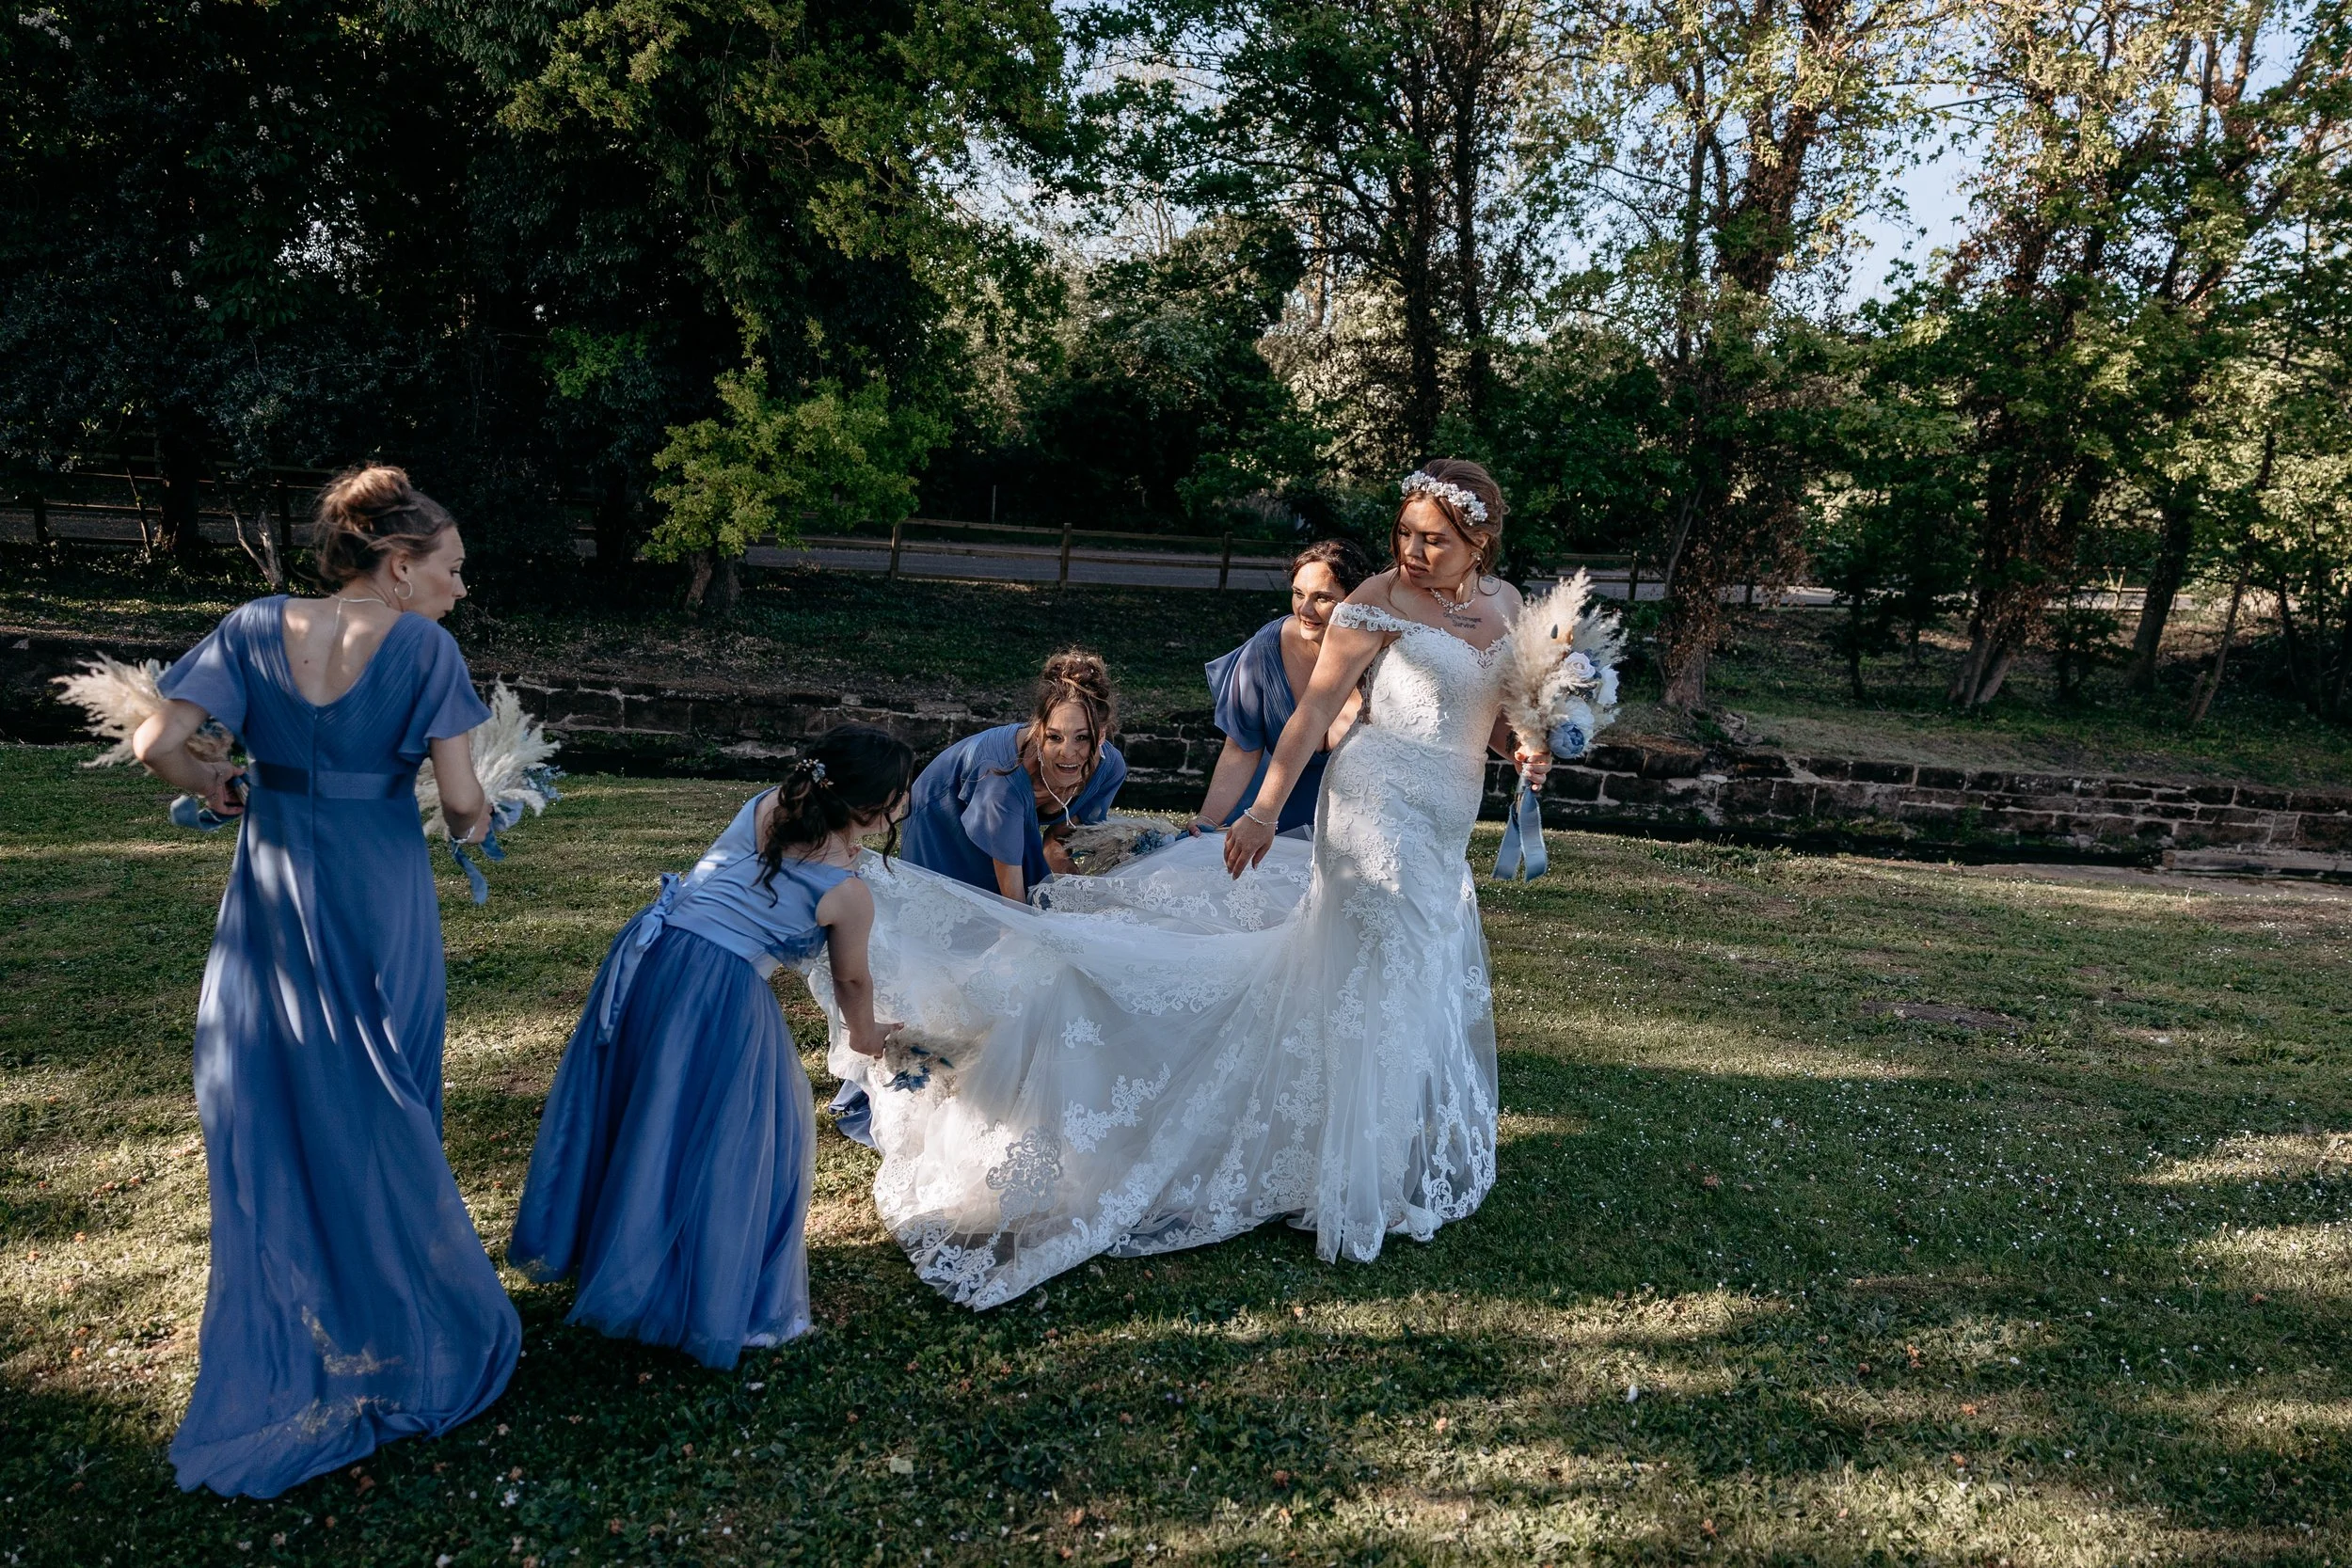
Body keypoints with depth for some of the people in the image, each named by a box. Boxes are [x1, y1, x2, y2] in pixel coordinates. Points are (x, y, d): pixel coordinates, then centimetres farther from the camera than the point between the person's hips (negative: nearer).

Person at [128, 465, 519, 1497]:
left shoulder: (255, 629, -2)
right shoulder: (424, 648, -11)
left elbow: (154, 746, -8)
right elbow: (463, 801, -16)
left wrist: (209, 786, 12)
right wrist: (474, 829, 6)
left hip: (271, 898, 3)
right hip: (380, 901, -3)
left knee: (268, 1112, 16)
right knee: (381, 1117, 14)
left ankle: (281, 1347, 27)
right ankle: (396, 1325, 30)